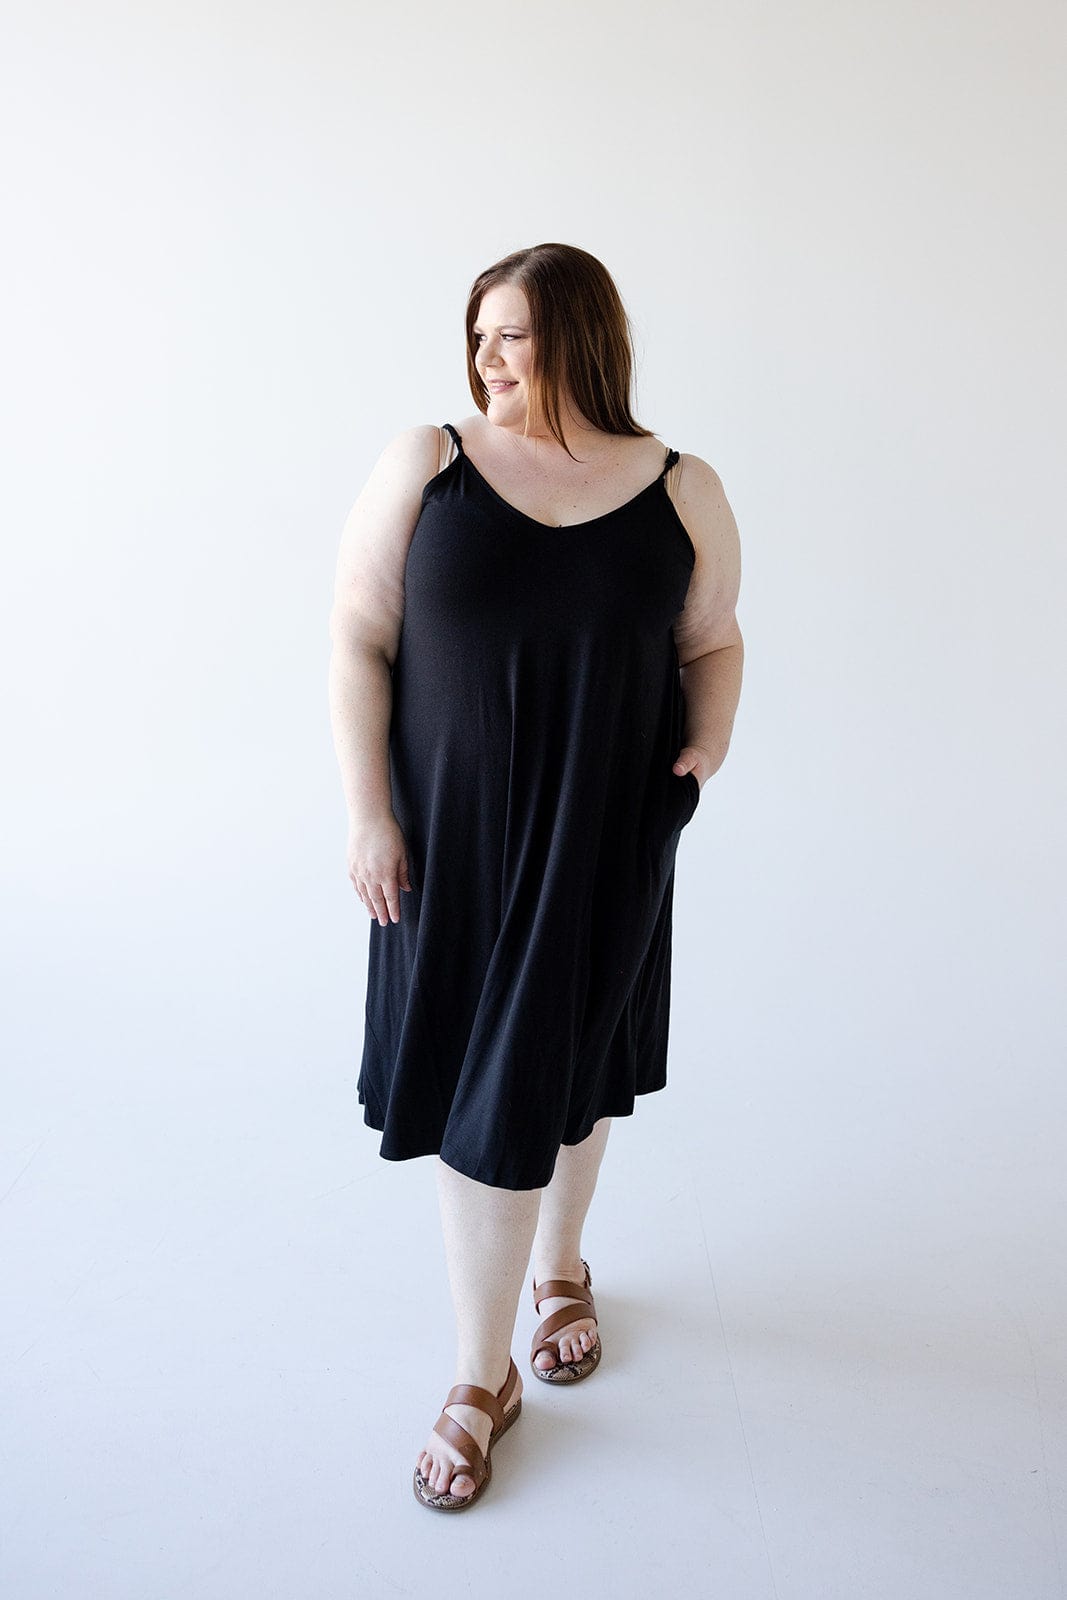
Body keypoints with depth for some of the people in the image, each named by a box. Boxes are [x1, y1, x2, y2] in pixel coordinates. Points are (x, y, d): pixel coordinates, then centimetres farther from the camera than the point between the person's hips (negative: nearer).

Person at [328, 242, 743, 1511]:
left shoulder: (682, 492, 0)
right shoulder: (424, 465, -4)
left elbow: (712, 642, 10)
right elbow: (357, 642, -5)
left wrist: (708, 741, -9)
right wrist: (368, 813, -10)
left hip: (607, 838, 1)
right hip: (457, 833, -1)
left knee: (574, 1064, 17)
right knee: (480, 1085, 5)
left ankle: (560, 1267, 46)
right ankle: (482, 1374, 25)